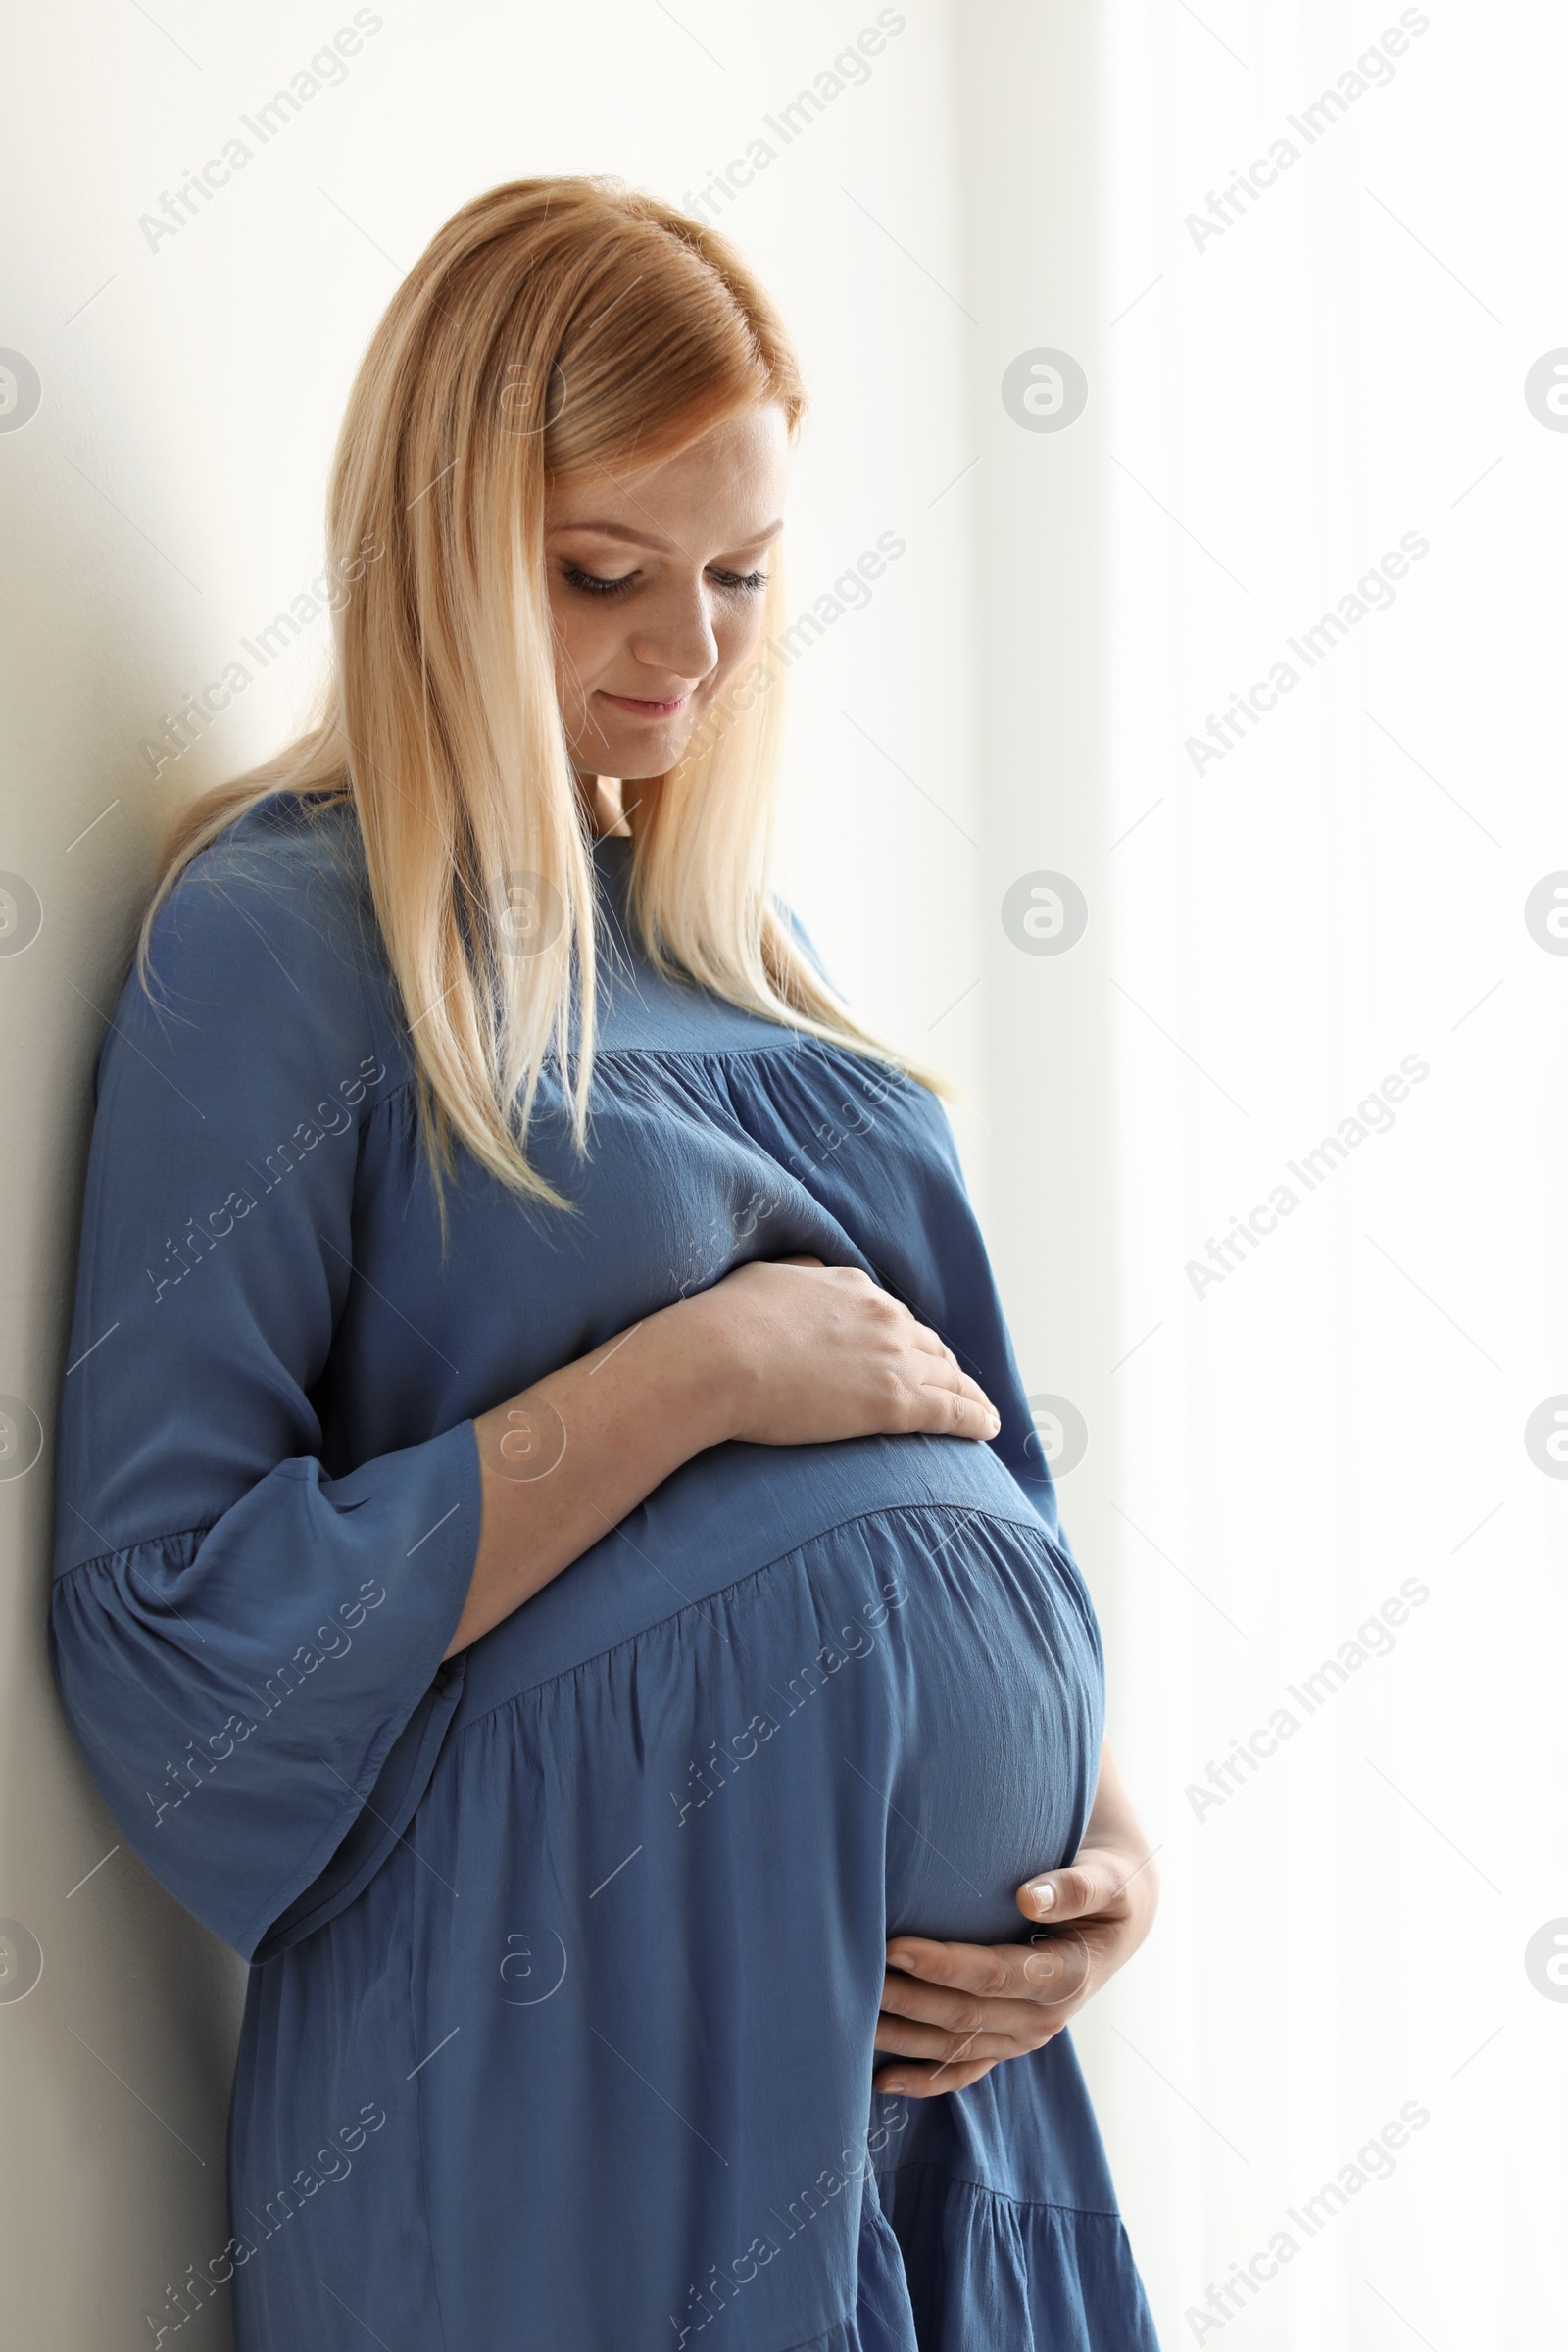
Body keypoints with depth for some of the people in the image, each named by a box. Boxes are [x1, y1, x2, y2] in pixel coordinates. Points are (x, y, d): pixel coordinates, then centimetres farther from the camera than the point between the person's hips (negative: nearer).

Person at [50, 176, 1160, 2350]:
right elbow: (170, 1632, -15)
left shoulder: (736, 932, 12)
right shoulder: (283, 940, -9)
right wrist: (693, 1376, -18)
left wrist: (1105, 1805, 0)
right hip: (577, 2067, -6)